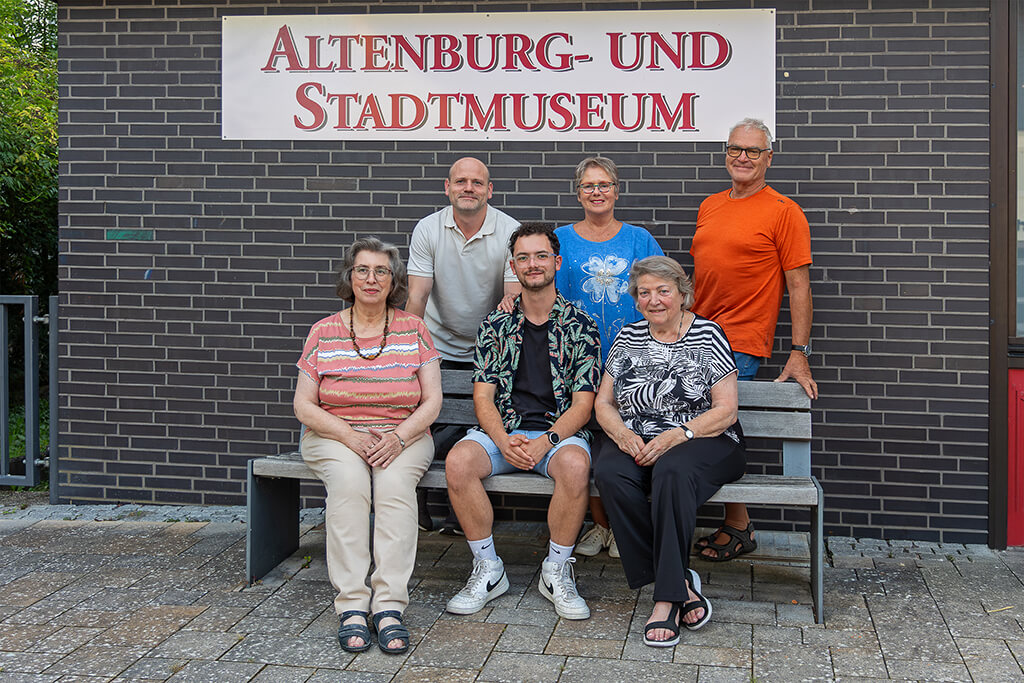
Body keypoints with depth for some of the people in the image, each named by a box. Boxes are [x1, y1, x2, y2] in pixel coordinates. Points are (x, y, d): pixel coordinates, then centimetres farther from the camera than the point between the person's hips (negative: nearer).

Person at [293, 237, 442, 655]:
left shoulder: (413, 329, 6)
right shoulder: (324, 332, 5)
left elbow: (432, 401, 1)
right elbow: (304, 406, 1)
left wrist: (398, 437, -17)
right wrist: (350, 436, -15)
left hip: (402, 436, 0)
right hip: (334, 434, 0)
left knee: (395, 480, -32)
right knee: (349, 480, -32)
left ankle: (389, 605, -33)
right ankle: (351, 605, -31)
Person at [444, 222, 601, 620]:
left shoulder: (580, 326, 4)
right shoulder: (495, 326, 11)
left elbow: (582, 404, -2)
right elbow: (483, 397, 5)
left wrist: (544, 442, -19)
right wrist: (504, 441, -16)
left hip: (560, 431, -2)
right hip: (503, 430, 2)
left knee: (575, 464, -36)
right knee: (458, 461, -28)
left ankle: (557, 572, -13)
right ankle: (488, 570, -11)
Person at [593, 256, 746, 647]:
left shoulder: (707, 336, 1)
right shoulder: (628, 338, 13)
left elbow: (725, 411, -5)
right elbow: (603, 403, 13)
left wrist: (674, 437, -18)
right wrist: (623, 435, -9)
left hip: (702, 441, -3)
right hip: (636, 443, 4)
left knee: (672, 471, -38)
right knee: (609, 473, -31)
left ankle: (666, 599, -32)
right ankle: (682, 584, -24)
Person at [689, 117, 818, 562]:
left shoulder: (783, 212, -3)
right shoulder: (709, 207, 16)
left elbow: (799, 286, -6)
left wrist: (798, 353, -11)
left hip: (740, 345, -6)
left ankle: (736, 529, 10)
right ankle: (737, 525, 16)